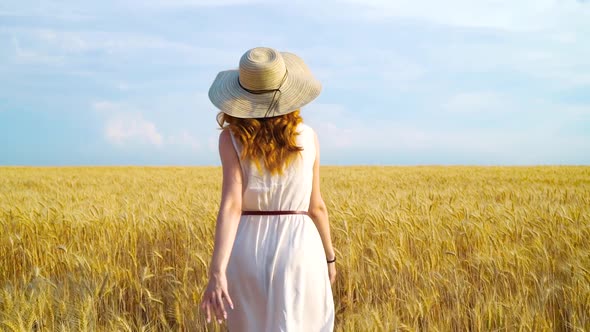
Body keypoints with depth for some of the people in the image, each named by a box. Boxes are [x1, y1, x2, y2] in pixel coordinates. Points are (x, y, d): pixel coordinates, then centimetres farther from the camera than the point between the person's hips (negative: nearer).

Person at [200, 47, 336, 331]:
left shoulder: (231, 137, -8)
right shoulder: (307, 137, -3)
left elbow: (231, 204, -19)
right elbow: (315, 207, 2)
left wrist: (217, 273, -25)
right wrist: (329, 256, 17)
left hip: (247, 251, 1)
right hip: (298, 249, 0)